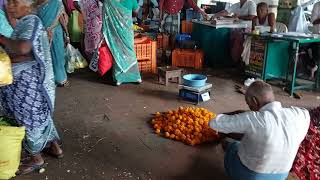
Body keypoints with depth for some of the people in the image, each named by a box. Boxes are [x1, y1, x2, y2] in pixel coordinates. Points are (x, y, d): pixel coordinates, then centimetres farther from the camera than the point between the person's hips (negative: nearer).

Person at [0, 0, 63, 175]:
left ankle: (36, 159, 24)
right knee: (40, 115, 21)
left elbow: (22, 48, -33)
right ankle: (55, 147, 36)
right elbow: (16, 52, 12)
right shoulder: (23, 22, 12)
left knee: (30, 119, 6)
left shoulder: (31, 21, -17)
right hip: (24, 80, 9)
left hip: (28, 81, -9)